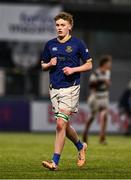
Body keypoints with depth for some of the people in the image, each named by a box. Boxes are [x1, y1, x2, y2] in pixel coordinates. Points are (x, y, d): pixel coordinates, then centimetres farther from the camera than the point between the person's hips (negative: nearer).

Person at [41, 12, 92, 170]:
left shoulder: (78, 44, -2)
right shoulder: (50, 44, 9)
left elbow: (89, 65, 3)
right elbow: (43, 65, 19)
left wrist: (73, 69, -12)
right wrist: (50, 64, -4)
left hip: (70, 88, -5)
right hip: (54, 89, 5)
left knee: (61, 124, -15)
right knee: (64, 125, 12)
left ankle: (55, 161, -14)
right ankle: (81, 146, 39)